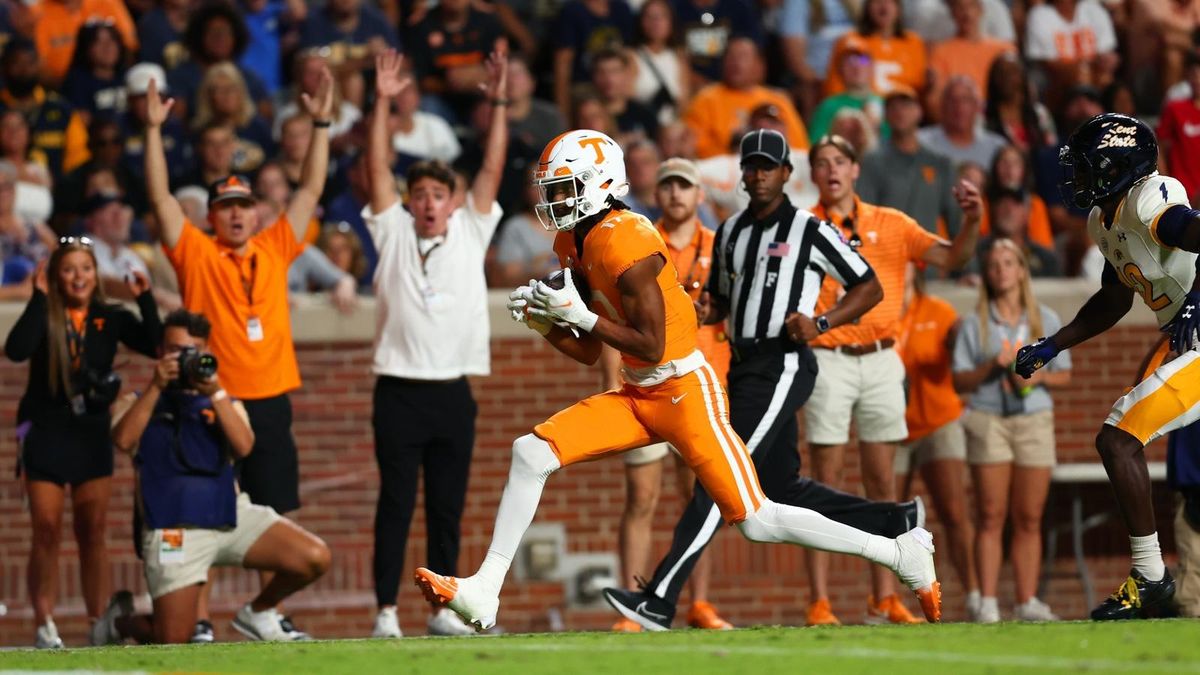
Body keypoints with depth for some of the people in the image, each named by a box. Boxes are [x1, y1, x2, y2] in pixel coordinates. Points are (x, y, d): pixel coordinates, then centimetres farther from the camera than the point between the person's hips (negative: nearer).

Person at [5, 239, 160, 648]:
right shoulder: (44, 318, -6)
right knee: (47, 532, -2)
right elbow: (16, 350, -25)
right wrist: (39, 298, -25)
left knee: (93, 533, 5)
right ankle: (45, 626, 2)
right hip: (46, 435, -2)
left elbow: (154, 345, -10)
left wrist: (145, 300, -19)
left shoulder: (110, 319, 2)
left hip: (92, 434, 2)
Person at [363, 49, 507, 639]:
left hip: (454, 390, 2)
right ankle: (386, 610, -3)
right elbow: (377, 170, -3)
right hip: (400, 390, -2)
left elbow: (492, 170, 3)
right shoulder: (393, 233, 5)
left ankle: (443, 607, 12)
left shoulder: (471, 233, 10)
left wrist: (498, 103, -5)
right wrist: (382, 103, -11)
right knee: (395, 504, -3)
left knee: (448, 507, 6)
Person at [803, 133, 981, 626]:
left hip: (880, 360, 3)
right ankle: (819, 602, -4)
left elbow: (951, 258, 4)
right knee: (826, 482, -4)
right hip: (828, 360, -3)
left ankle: (883, 599, 9)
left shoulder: (891, 224, 8)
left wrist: (972, 222, -12)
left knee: (882, 483, 5)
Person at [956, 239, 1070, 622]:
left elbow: (1064, 375, 12)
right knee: (991, 516, -7)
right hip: (988, 420, -2)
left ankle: (1027, 601, 3)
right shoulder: (975, 324, 6)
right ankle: (987, 602, -8)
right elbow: (960, 381, 3)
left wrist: (1039, 376, -8)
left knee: (1029, 519, 0)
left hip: (1034, 421, 2)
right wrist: (993, 366, -13)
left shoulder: (1045, 321, 11)